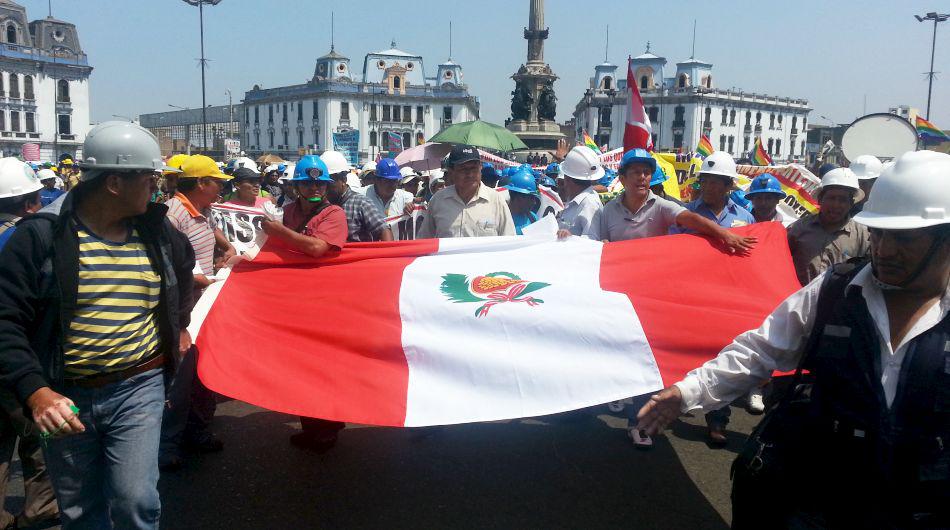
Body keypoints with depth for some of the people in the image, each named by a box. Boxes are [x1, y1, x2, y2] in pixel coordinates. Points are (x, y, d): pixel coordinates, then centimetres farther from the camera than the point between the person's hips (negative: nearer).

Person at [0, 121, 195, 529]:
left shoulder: (158, 232, 2)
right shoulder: (41, 235, -11)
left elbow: (183, 272, 26)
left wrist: (179, 324, 24)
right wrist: (35, 391, -23)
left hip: (138, 389, 1)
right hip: (64, 397, -1)